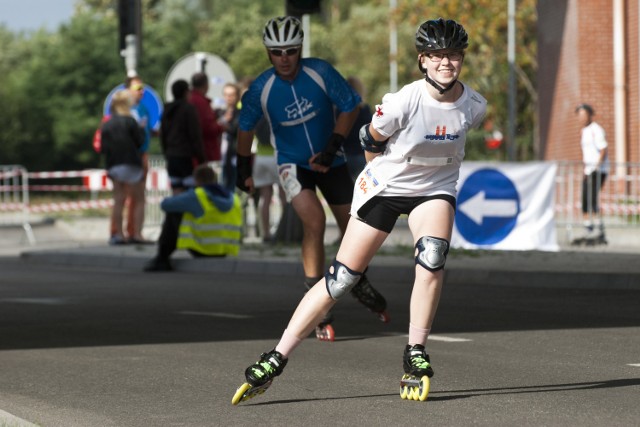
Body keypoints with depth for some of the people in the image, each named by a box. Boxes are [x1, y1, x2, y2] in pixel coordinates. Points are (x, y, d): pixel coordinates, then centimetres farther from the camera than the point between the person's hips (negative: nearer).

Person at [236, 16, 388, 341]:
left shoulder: (320, 72, -19)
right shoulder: (261, 89, -18)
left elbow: (350, 107, -8)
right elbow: (246, 127, 0)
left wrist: (332, 148, -16)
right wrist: (243, 168, 7)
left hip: (328, 160, 2)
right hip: (293, 164, -2)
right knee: (314, 220, -25)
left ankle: (359, 282, 40)